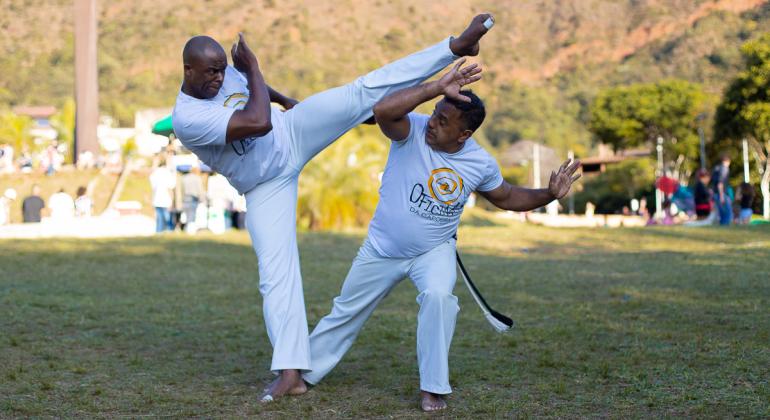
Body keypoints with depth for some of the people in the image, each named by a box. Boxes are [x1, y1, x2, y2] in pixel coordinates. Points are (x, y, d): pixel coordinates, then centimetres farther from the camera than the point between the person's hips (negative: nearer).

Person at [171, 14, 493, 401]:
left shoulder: (224, 71, -8)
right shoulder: (187, 118, -29)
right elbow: (259, 122, -37)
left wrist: (283, 99, 28)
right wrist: (252, 68, -26)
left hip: (292, 131, 4)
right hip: (264, 187, -4)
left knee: (364, 92, -13)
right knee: (275, 270, -11)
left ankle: (458, 45, -17)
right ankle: (290, 372, -7)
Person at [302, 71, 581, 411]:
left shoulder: (481, 164, -14)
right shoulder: (413, 131, -22)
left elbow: (506, 197, 5)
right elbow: (383, 110, -43)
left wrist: (548, 194, -11)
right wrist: (437, 87, -47)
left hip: (434, 252, 0)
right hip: (381, 250, 0)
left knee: (438, 296, -31)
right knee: (346, 312, 14)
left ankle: (433, 389, -15)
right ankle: (302, 374, 37)